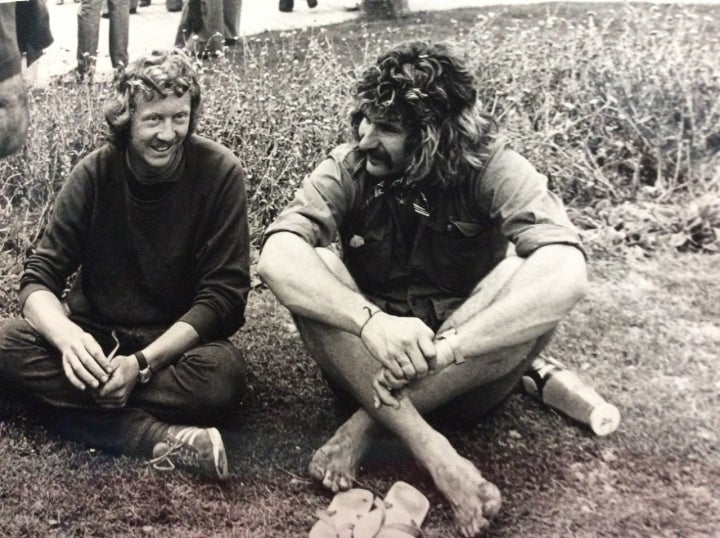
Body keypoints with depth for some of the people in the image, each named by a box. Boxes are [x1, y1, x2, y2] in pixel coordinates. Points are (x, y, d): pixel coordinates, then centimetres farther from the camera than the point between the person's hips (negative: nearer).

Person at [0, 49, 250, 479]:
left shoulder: (219, 172, -13)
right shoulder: (95, 174, -7)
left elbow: (223, 296, -15)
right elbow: (39, 280, -9)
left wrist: (142, 363, -28)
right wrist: (68, 336, -33)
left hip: (176, 343, -2)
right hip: (94, 335, 3)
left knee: (224, 373, -35)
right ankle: (157, 438, -32)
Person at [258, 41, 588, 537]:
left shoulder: (493, 170, -16)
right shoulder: (346, 171, -11)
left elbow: (567, 276, -32)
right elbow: (276, 261, -27)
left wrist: (442, 347, -43)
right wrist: (372, 322, -44)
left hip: (465, 375, -1)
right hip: (370, 364, 1)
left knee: (532, 274, -27)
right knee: (309, 265, -25)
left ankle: (367, 424, -24)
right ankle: (435, 453, -32)